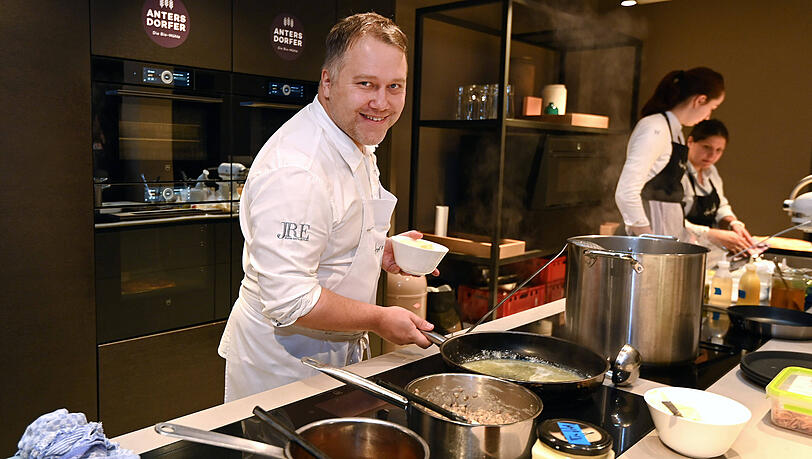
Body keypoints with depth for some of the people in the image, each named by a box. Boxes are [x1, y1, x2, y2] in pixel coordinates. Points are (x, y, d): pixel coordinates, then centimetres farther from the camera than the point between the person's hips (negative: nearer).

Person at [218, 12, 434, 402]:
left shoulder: (356, 144, 4)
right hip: (281, 369, -9)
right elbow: (289, 300, -31)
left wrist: (379, 253, 0)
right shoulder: (295, 170, -30)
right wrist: (379, 319, -21)